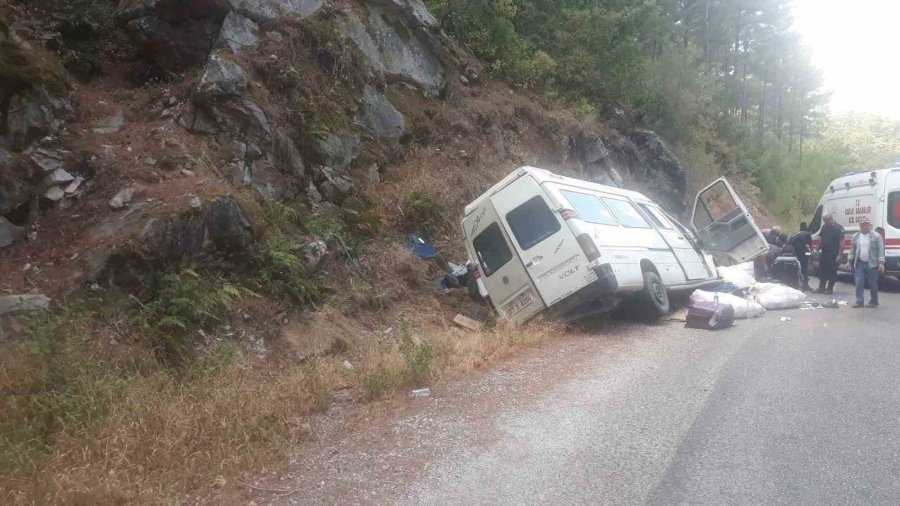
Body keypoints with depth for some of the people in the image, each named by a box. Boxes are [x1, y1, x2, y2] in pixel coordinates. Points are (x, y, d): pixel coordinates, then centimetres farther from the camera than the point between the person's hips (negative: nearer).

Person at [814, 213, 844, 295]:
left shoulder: (839, 228, -11)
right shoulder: (824, 227, 9)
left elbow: (842, 242, -15)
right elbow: (820, 238, 19)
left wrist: (839, 255, -19)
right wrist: (819, 248, 8)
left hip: (833, 255, -6)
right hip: (824, 253, 6)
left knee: (832, 272, 1)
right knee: (822, 270, 10)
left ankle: (830, 289, 10)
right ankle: (821, 287, 18)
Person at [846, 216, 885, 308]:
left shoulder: (876, 236, -4)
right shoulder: (855, 236, 7)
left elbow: (881, 250, -7)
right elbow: (852, 250, 12)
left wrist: (881, 263, -13)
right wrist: (849, 261, 8)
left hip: (872, 264, -3)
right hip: (859, 263, 3)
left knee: (873, 284, 4)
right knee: (859, 283, -1)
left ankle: (874, 301, 16)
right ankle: (859, 301, 3)